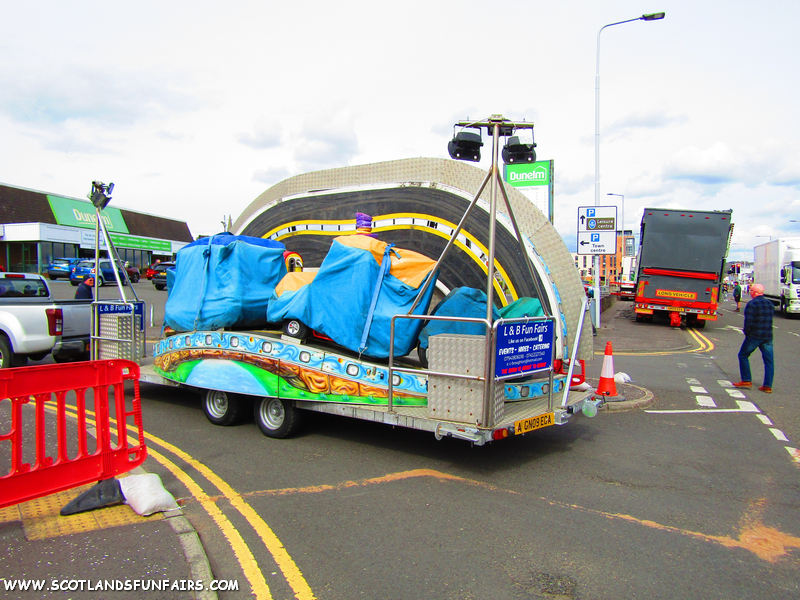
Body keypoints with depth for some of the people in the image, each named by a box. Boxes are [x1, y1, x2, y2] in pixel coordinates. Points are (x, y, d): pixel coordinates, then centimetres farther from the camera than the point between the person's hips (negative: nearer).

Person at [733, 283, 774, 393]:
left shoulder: (752, 304, -11)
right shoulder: (770, 304, 11)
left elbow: (748, 321, -17)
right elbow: (770, 320, 16)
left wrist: (746, 332, -5)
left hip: (754, 336, -6)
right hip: (768, 337, 6)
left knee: (743, 356, 10)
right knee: (769, 361, 6)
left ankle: (747, 381, 7)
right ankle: (768, 386, 5)